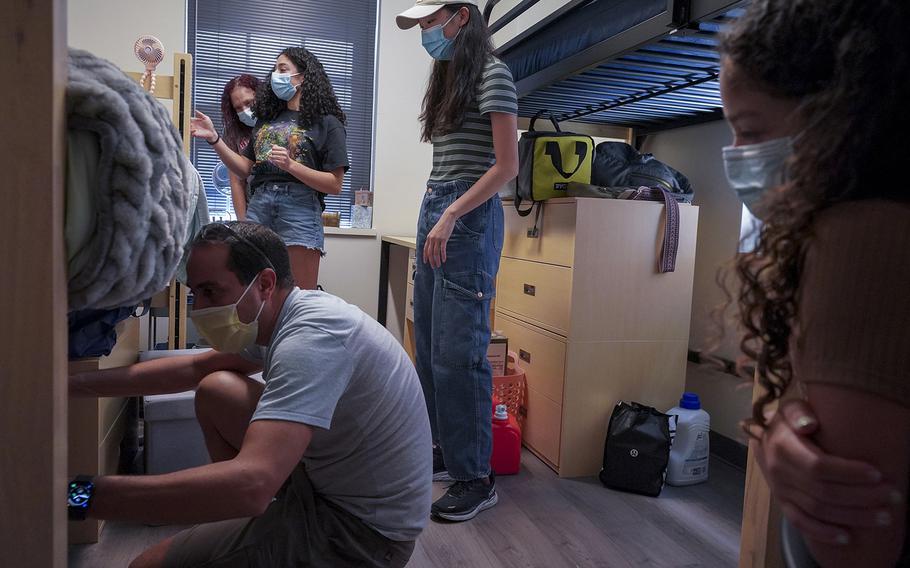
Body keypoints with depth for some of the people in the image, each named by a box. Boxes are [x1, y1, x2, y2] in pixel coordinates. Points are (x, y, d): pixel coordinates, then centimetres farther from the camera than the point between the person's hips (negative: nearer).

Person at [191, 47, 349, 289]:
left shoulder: (326, 123, 4)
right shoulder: (268, 118, 21)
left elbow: (335, 185, -4)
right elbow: (244, 169, 18)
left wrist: (290, 165, -14)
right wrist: (214, 138, 6)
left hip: (299, 208, -5)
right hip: (259, 205, 5)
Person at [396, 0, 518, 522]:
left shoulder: (493, 74, -3)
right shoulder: (449, 77, 21)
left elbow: (507, 166, -11)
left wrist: (450, 217, -18)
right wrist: (435, 218, 11)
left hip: (469, 218, -9)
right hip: (435, 213, 9)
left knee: (458, 352, -10)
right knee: (429, 348, 9)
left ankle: (476, 478, 2)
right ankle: (448, 451, 22)